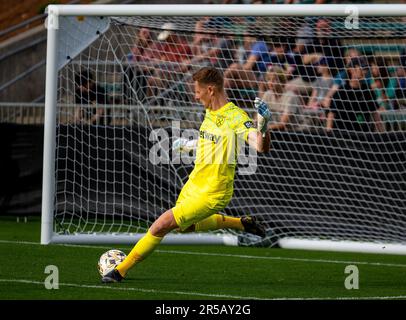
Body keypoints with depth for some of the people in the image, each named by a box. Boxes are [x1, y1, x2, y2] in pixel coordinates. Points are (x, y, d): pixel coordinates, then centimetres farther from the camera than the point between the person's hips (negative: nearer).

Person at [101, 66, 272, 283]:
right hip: (193, 184, 10)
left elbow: (261, 147, -34)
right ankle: (241, 223, 40)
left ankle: (121, 270, 2)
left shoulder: (236, 117, -23)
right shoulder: (210, 112, 3)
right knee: (185, 227, 31)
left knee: (160, 226, -12)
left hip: (212, 194, -10)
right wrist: (188, 145, 36)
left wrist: (262, 127, -54)